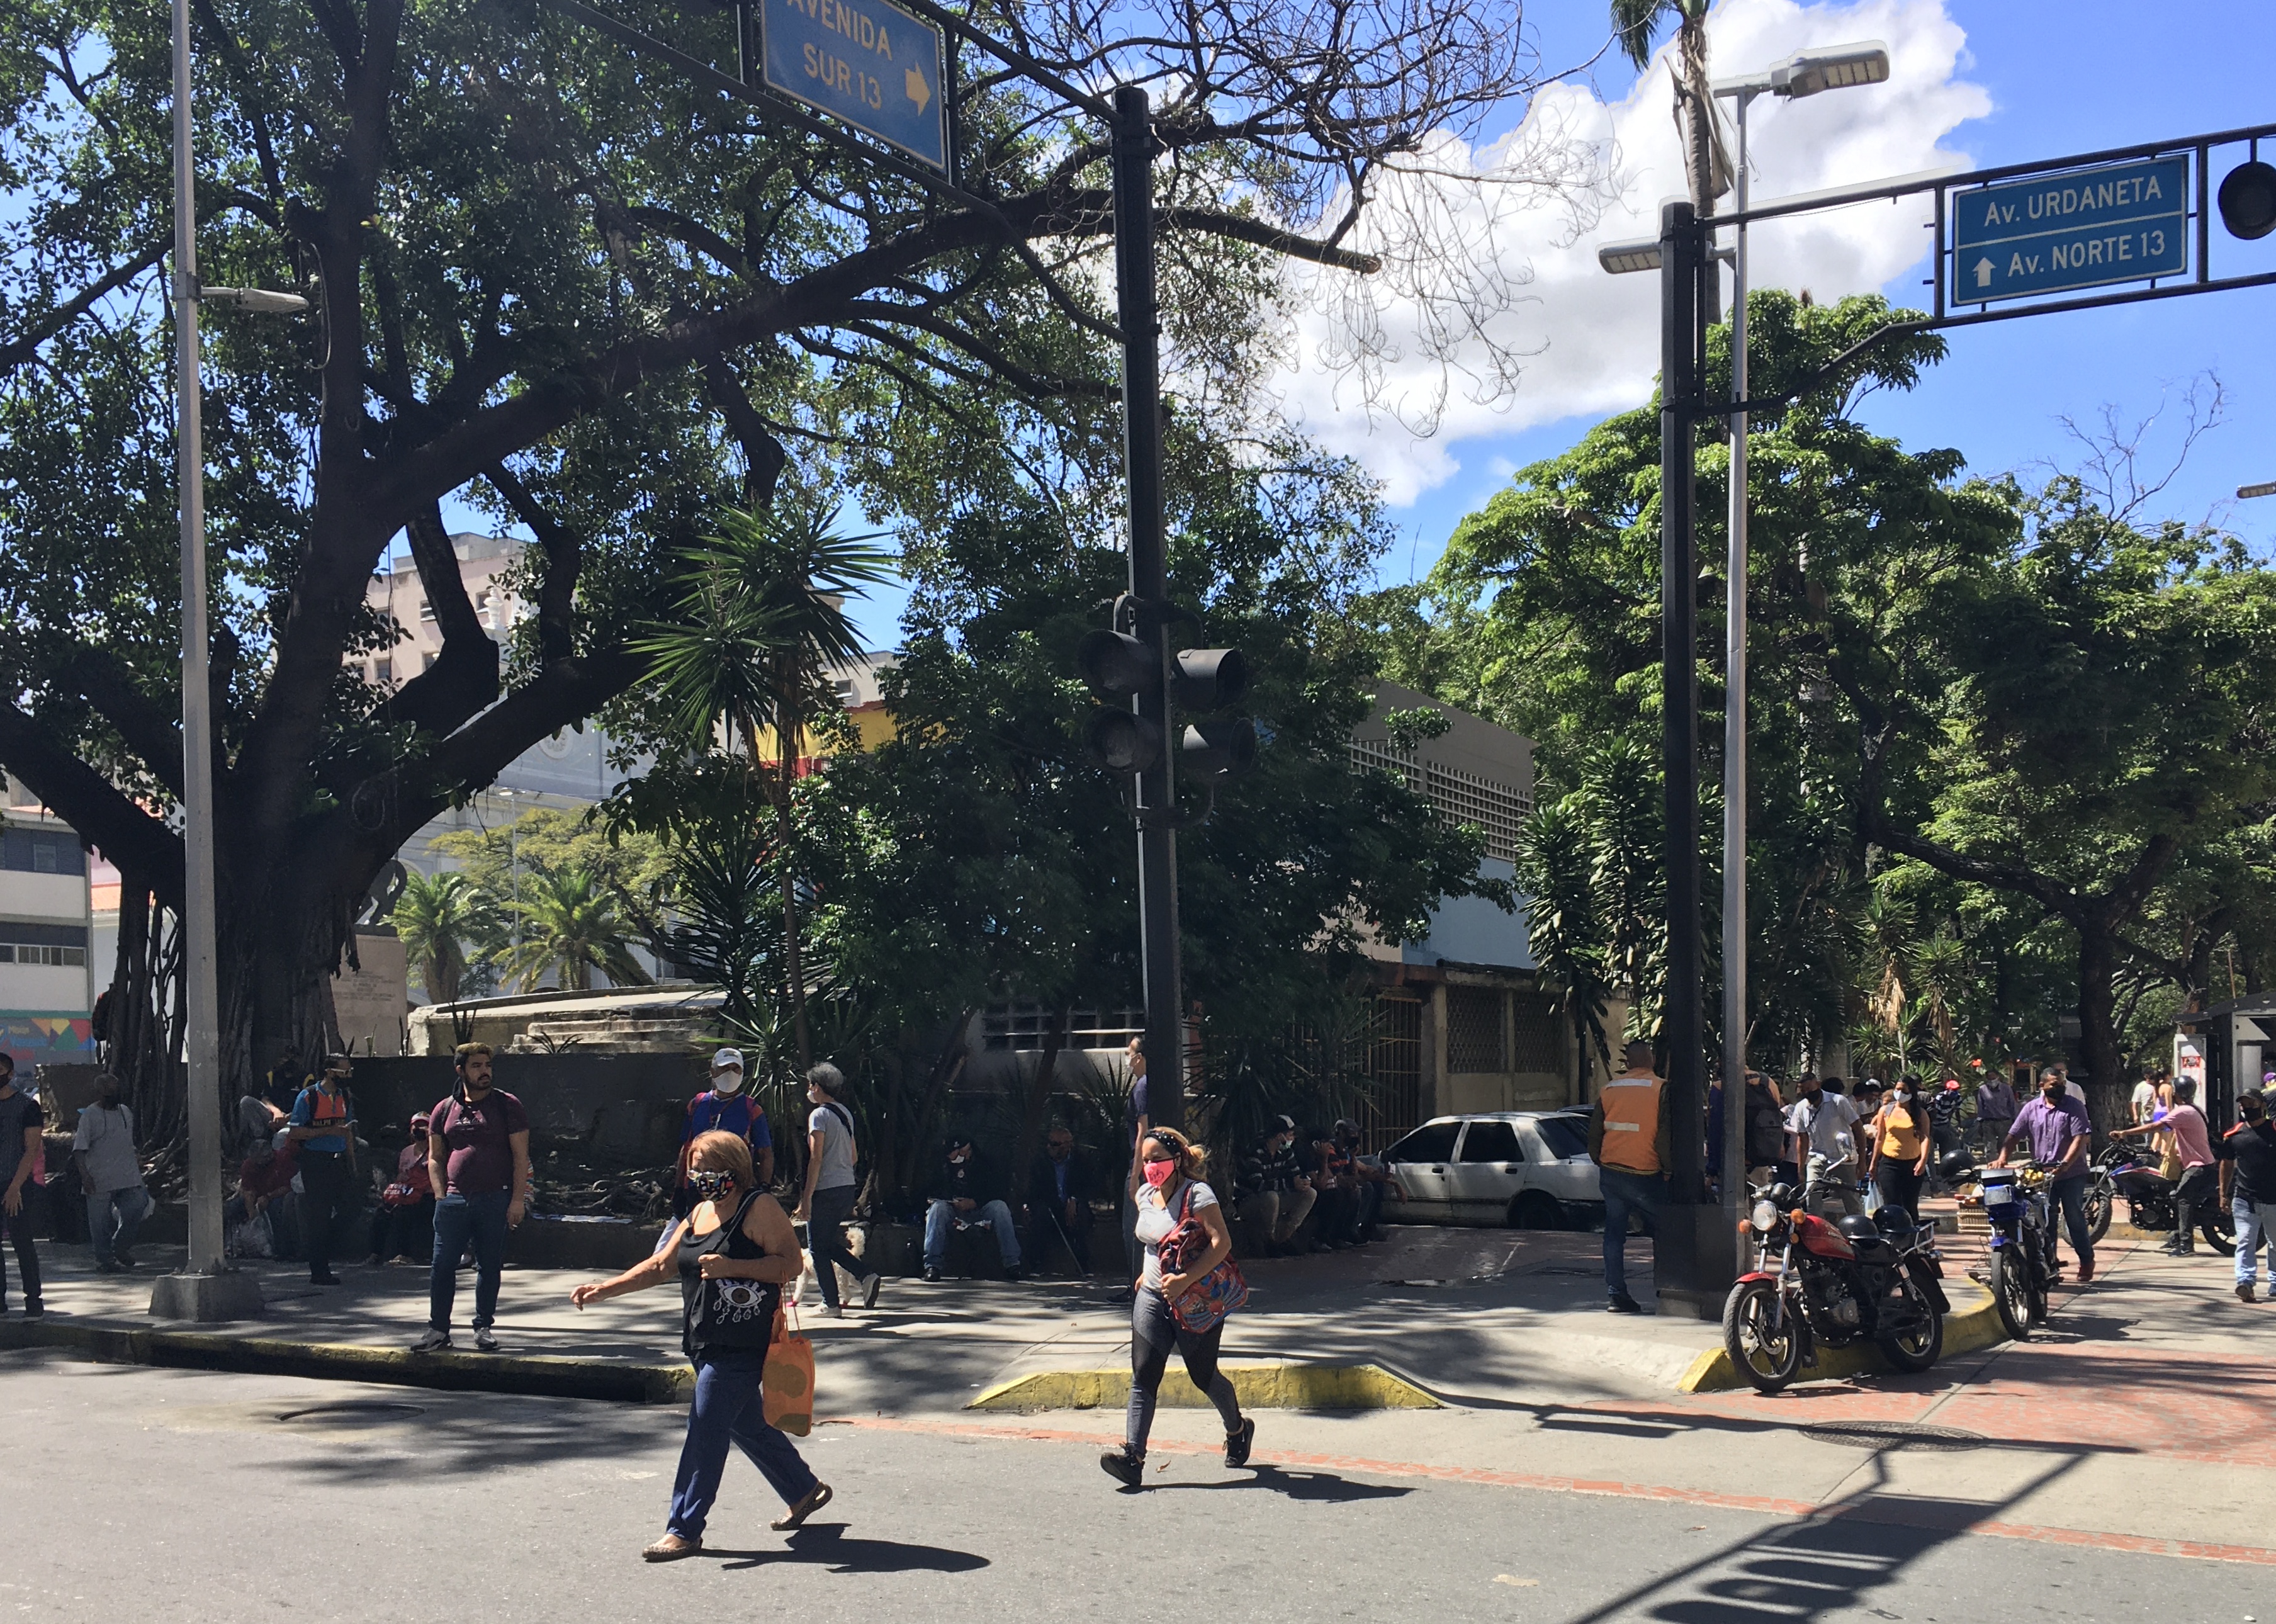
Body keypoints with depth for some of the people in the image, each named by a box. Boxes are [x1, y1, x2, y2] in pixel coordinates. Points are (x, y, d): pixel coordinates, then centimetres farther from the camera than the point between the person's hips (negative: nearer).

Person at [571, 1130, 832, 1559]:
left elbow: (791, 1264, -16)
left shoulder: (761, 1208, -10)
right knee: (747, 1425, 17)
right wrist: (605, 1289, 6)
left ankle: (684, 1530, -2)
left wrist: (731, 1267, -24)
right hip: (705, 1344, 9)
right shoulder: (701, 1212, 15)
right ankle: (805, 1490, 34)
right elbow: (660, 1266, 16)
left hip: (742, 1345, -9)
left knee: (706, 1433, -9)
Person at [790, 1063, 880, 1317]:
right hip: (848, 1188, 8)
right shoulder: (846, 1114, 13)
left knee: (818, 1247, 2)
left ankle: (831, 1303, 2)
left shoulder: (819, 1115, -11)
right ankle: (867, 1276, 4)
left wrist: (807, 1198, -17)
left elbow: (816, 1159, -17)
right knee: (829, 1243, 19)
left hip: (826, 1190, -8)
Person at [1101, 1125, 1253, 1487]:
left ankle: (1238, 1429, 35)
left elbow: (1222, 1242, -25)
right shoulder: (1145, 1195, 8)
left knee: (1203, 1374, 7)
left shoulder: (1197, 1194, -15)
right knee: (1143, 1376, -8)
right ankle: (1133, 1455, -15)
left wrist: (1185, 1280, -32)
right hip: (1152, 1296, 6)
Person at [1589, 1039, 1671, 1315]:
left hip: (1610, 1174, 4)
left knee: (1614, 1234, 8)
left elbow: (1594, 1134, 10)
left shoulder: (1609, 1090, 6)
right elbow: (1665, 1136, -12)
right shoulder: (1660, 1088, -7)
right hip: (1645, 1175, -4)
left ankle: (1615, 1294, 5)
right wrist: (1668, 1168, -1)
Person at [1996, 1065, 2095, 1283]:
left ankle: (2087, 1261, 16)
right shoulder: (2031, 1109, 8)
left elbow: (2080, 1138, -12)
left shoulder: (2074, 1107, -2)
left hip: (2071, 1174, -3)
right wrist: (2002, 1157, -11)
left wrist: (2066, 1163, -25)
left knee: (2075, 1219, 2)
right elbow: (2014, 1136, 6)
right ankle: (2047, 1264, 12)